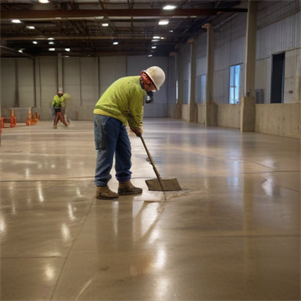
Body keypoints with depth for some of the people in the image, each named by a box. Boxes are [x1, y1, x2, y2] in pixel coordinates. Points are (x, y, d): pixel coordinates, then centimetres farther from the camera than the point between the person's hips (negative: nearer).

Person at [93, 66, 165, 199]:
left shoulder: (133, 81, 15)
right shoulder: (137, 89, -17)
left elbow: (134, 111, 18)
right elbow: (136, 113, -7)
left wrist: (136, 127, 12)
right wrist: (137, 128, 11)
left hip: (115, 118, 11)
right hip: (107, 117, -11)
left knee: (124, 151, 12)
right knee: (106, 152, -7)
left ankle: (124, 183, 18)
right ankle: (101, 188, -2)